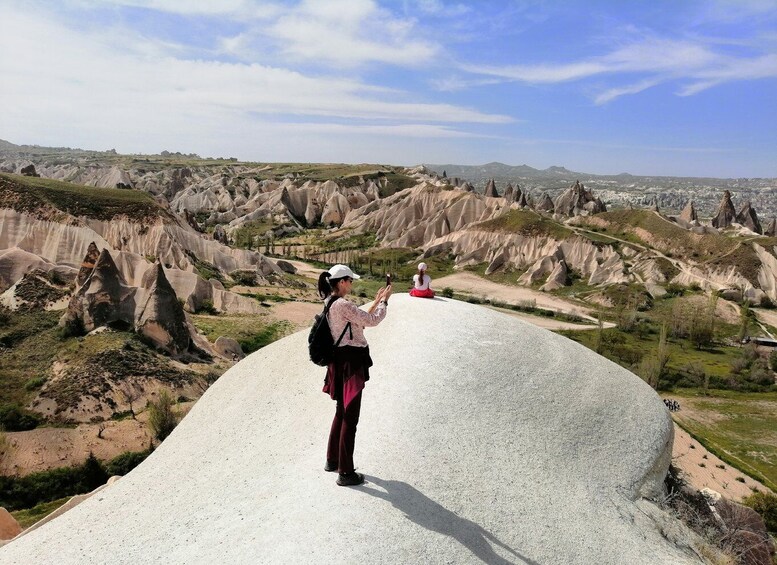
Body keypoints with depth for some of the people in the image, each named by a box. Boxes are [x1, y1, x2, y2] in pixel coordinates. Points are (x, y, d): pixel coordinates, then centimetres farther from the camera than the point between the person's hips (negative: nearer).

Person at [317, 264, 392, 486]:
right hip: (351, 363, -10)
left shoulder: (331, 304, 11)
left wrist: (376, 301, 16)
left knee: (341, 412, 22)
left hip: (341, 362, 10)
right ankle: (346, 473, 7)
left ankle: (332, 460, 35)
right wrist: (384, 300, 0)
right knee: (350, 418, -2)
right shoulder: (343, 305, -20)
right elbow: (372, 321, -14)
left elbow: (361, 320, 17)